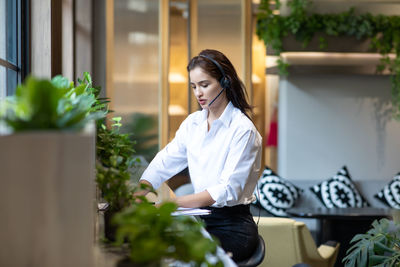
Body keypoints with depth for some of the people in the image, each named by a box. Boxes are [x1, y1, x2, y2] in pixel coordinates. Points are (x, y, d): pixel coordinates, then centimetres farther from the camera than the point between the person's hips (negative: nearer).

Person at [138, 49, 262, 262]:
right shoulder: (193, 123, 11)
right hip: (201, 219, 6)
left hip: (233, 226, -6)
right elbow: (165, 162, 6)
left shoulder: (243, 130, -12)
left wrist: (175, 203, -31)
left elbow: (229, 190, -21)